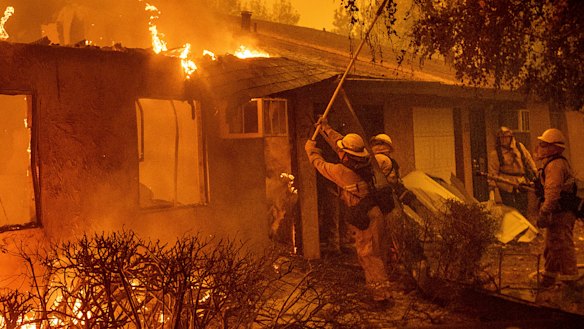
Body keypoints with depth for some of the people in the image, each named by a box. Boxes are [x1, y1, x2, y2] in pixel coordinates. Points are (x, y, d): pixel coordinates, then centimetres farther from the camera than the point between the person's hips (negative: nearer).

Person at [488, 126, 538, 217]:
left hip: (521, 184, 3)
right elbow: (492, 172, -6)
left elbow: (529, 161, 13)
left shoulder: (519, 147, 6)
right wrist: (491, 189, -14)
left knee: (522, 212, 7)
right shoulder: (495, 154, -3)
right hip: (506, 186, -3)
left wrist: (535, 175, 9)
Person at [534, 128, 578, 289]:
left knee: (562, 248, -6)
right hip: (560, 214, 11)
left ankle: (570, 281, 0)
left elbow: (552, 192, -25)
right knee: (551, 248, 18)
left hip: (559, 215, -11)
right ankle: (549, 278, 29)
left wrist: (543, 213, -26)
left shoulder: (554, 165, -17)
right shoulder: (560, 163, 17)